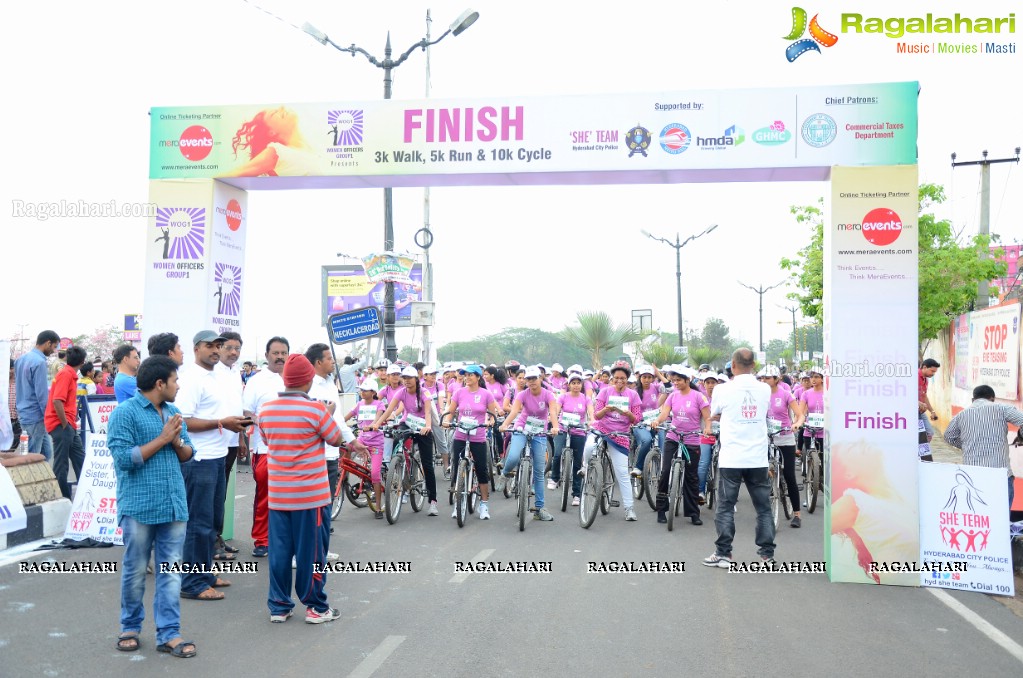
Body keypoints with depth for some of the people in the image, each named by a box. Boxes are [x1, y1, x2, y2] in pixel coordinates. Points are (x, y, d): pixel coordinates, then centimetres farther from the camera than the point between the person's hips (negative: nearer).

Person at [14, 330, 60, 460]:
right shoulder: (39, 362, -18)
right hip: (35, 416, -9)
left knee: (47, 452, 13)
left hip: (25, 414, 9)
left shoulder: (21, 359, 11)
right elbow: (42, 394, -19)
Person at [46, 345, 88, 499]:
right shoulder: (66, 374, -15)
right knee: (61, 464, -3)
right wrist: (65, 424, -17)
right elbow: (56, 401, -23)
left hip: (68, 425, 9)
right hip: (61, 425, -9)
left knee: (80, 458, 14)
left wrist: (72, 423, 14)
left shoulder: (70, 374, 13)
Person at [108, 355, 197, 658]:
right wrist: (162, 439, -14)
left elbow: (188, 454, 14)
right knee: (135, 572, 9)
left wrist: (178, 442, -8)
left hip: (174, 505, 5)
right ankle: (130, 627, 27)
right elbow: (123, 458, -15)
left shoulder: (173, 412, 11)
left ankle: (169, 633, 12)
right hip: (139, 507, -5)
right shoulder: (125, 413, -8)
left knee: (170, 571, 5)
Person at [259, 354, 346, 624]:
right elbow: (336, 440, -4)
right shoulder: (315, 409, -15)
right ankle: (316, 607, 13)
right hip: (311, 494, -4)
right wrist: (329, 414, 10)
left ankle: (279, 606, 18)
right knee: (312, 551, 5)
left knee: (279, 550, 11)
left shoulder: (266, 409, 0)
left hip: (277, 494, 4)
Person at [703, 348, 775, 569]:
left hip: (730, 459, -2)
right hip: (758, 459, 2)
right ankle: (767, 553, 13)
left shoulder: (723, 389, -7)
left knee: (726, 507, 6)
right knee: (764, 507, 11)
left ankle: (723, 553, 8)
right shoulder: (765, 389, 1)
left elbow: (714, 412, 12)